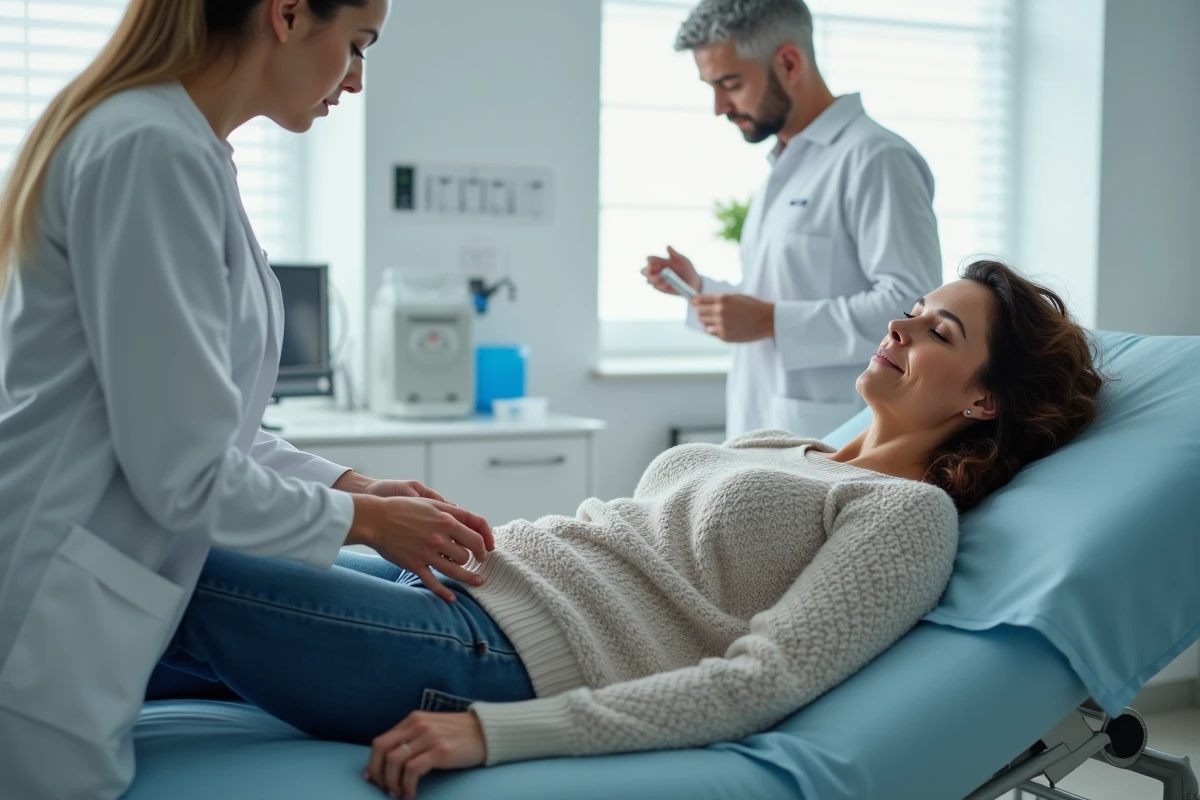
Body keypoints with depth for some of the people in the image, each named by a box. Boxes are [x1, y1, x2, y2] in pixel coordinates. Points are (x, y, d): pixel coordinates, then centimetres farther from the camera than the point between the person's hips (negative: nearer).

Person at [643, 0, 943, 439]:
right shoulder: (783, 168, 19)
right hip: (761, 445, 9)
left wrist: (772, 321, -21)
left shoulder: (875, 158, -11)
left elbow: (913, 306, -20)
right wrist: (699, 287, 11)